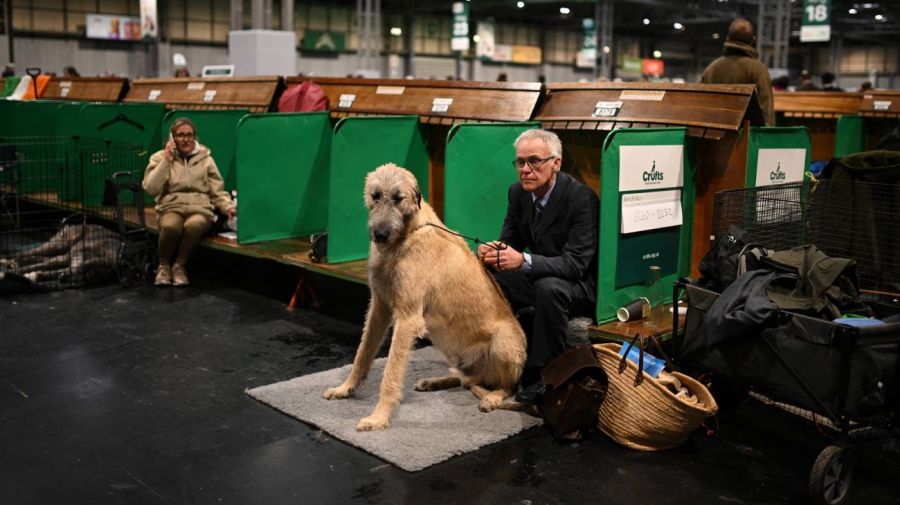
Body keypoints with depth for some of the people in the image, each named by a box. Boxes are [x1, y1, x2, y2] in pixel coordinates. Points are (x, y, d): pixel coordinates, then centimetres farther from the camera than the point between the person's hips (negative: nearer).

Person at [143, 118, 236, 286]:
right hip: (171, 208, 0)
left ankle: (179, 266, -13)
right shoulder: (160, 157, 8)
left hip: (200, 208, 0)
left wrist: (228, 207, -8)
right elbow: (151, 189, -5)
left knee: (193, 225, -38)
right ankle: (164, 266, -9)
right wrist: (167, 161, -9)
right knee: (170, 226, -38)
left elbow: (217, 191, 12)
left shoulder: (205, 158, 12)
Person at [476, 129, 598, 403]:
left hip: (581, 284, -7)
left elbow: (575, 264, -29)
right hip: (538, 277, 7)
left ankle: (544, 375, -21)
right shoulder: (518, 192, -2)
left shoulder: (582, 198, -23)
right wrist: (491, 251, -21)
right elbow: (509, 240, 5)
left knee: (548, 287, -37)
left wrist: (524, 260, -44)